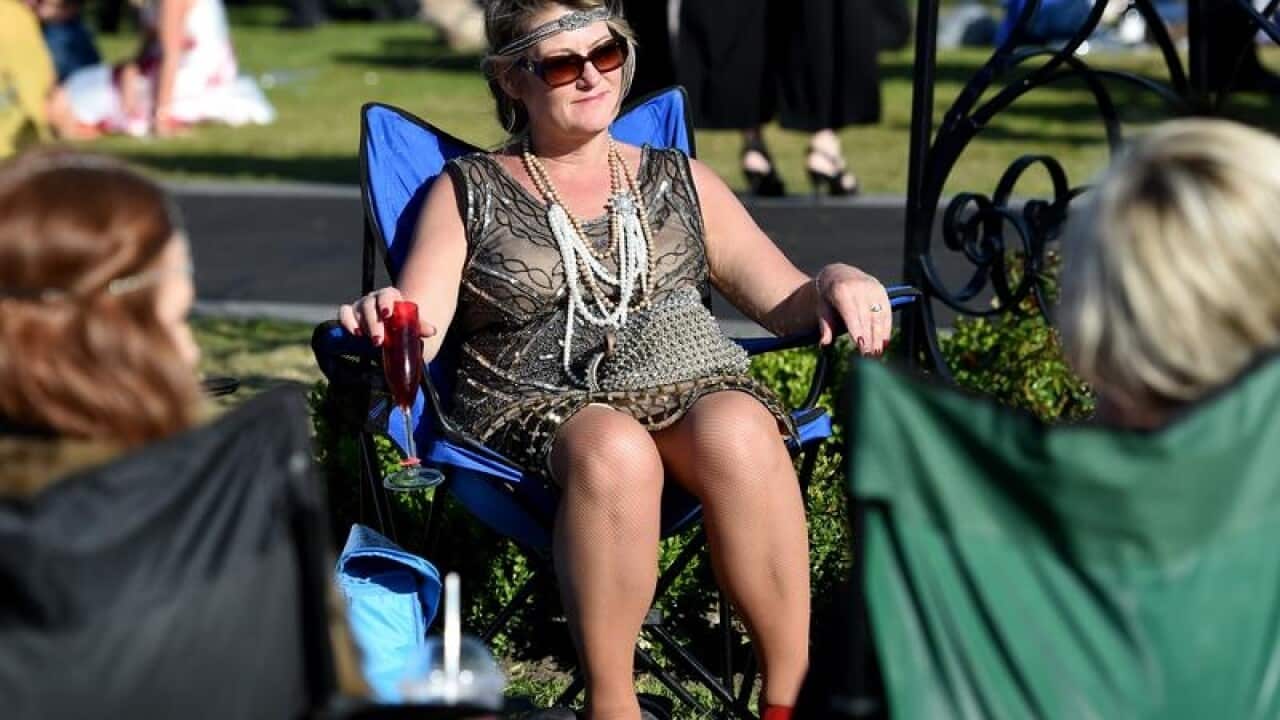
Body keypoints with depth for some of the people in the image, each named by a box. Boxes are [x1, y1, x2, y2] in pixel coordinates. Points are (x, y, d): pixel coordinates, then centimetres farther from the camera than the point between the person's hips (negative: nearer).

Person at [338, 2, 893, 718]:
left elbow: (786, 304, 19)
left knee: (737, 432, -36)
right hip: (538, 406, -2)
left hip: (695, 384, 2)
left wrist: (837, 283, -4)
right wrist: (382, 318, -21)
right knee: (614, 449, -39)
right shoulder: (468, 192, 16)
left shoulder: (680, 181, 22)